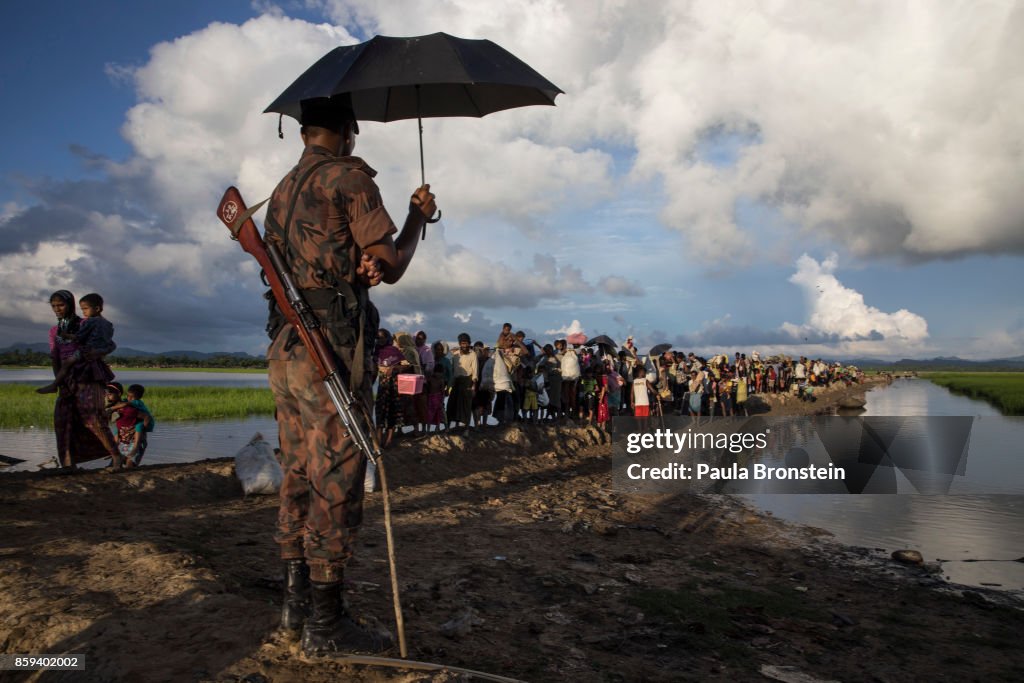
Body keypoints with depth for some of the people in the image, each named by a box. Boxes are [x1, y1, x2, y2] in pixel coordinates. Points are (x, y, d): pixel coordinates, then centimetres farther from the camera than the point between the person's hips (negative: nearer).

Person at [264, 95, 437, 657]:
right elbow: (391, 266, -7)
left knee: (299, 479, 13)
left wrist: (356, 268, 7)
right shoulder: (349, 176, -5)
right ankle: (325, 623, 4)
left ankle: (296, 604, 22)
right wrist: (418, 216, 10)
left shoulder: (283, 189, 21)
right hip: (332, 347, -9)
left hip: (285, 347, 9)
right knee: (335, 486, -3)